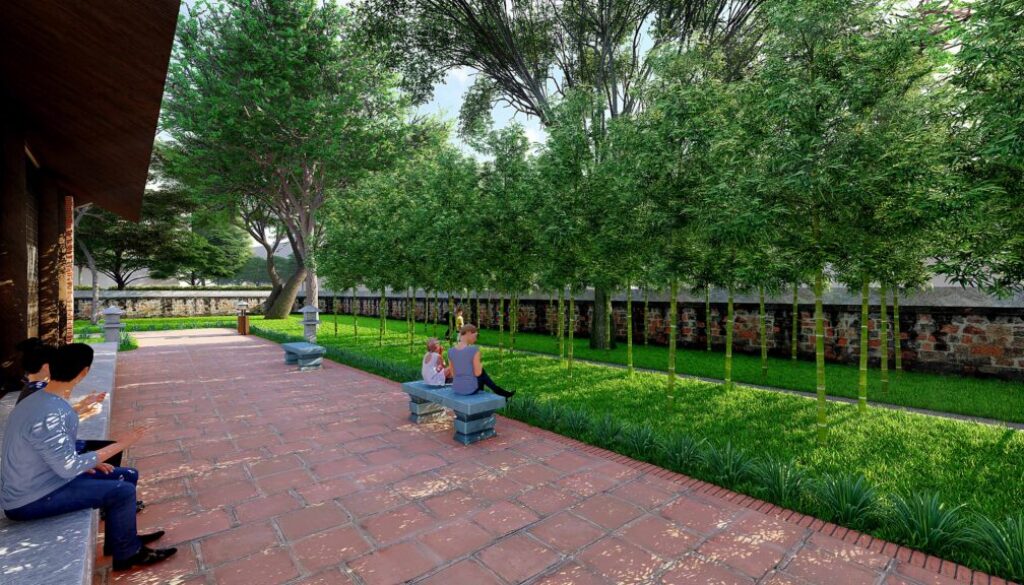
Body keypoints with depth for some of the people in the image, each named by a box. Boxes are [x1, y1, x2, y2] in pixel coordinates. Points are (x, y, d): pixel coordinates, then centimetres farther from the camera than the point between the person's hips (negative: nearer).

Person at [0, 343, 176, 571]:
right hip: (29, 501, -9)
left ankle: (123, 537, 25)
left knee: (128, 476, 9)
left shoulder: (42, 400, -1)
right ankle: (126, 554, 6)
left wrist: (87, 464, 1)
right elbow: (68, 468, -27)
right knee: (122, 491, -16)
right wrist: (119, 446, -21)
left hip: (43, 482, 9)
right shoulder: (47, 415, -32)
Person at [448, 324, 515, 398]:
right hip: (471, 389, -5)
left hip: (456, 389, 5)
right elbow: (478, 373, -14)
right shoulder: (474, 350, -18)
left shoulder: (450, 352, -3)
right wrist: (480, 365, 8)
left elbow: (453, 374, 5)